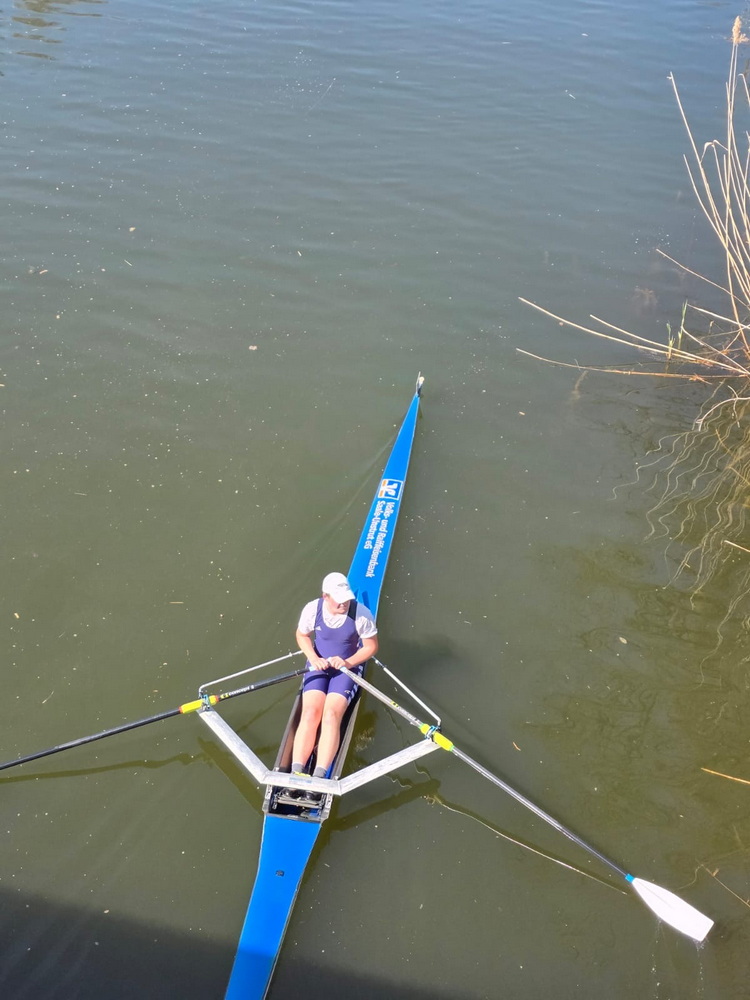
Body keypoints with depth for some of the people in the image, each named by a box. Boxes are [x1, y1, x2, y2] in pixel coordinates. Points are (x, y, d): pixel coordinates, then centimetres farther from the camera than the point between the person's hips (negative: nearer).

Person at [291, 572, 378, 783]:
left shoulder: (362, 614, -19)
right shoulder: (312, 609, -13)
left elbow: (371, 647, -7)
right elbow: (302, 635, 6)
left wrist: (347, 662, -20)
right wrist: (313, 658, -11)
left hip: (348, 668, -2)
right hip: (319, 665, 2)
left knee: (331, 715, -23)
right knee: (310, 713, -19)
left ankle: (319, 777, -27)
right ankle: (296, 772, -21)